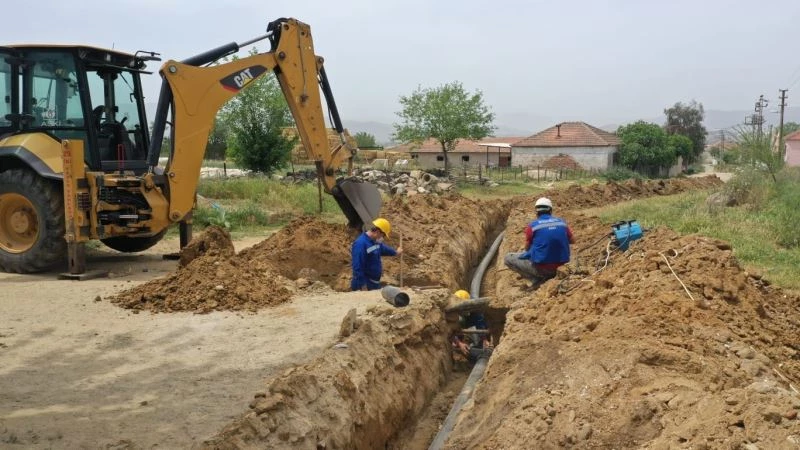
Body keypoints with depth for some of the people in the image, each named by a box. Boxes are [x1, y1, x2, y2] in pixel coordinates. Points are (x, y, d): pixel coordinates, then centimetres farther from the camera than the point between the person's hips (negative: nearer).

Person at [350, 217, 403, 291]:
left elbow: (383, 248, 33)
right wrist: (363, 287, -28)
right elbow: (357, 267, -27)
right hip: (365, 285, -10)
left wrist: (396, 252, 50)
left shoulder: (375, 241, 8)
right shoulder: (360, 244, -24)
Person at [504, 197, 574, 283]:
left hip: (541, 267, -5)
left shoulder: (532, 226, -9)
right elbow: (572, 241, 16)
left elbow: (527, 248, 3)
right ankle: (549, 274, 12)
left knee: (508, 258, 9)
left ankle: (537, 279, -3)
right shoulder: (561, 222, 2)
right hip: (559, 265, 5)